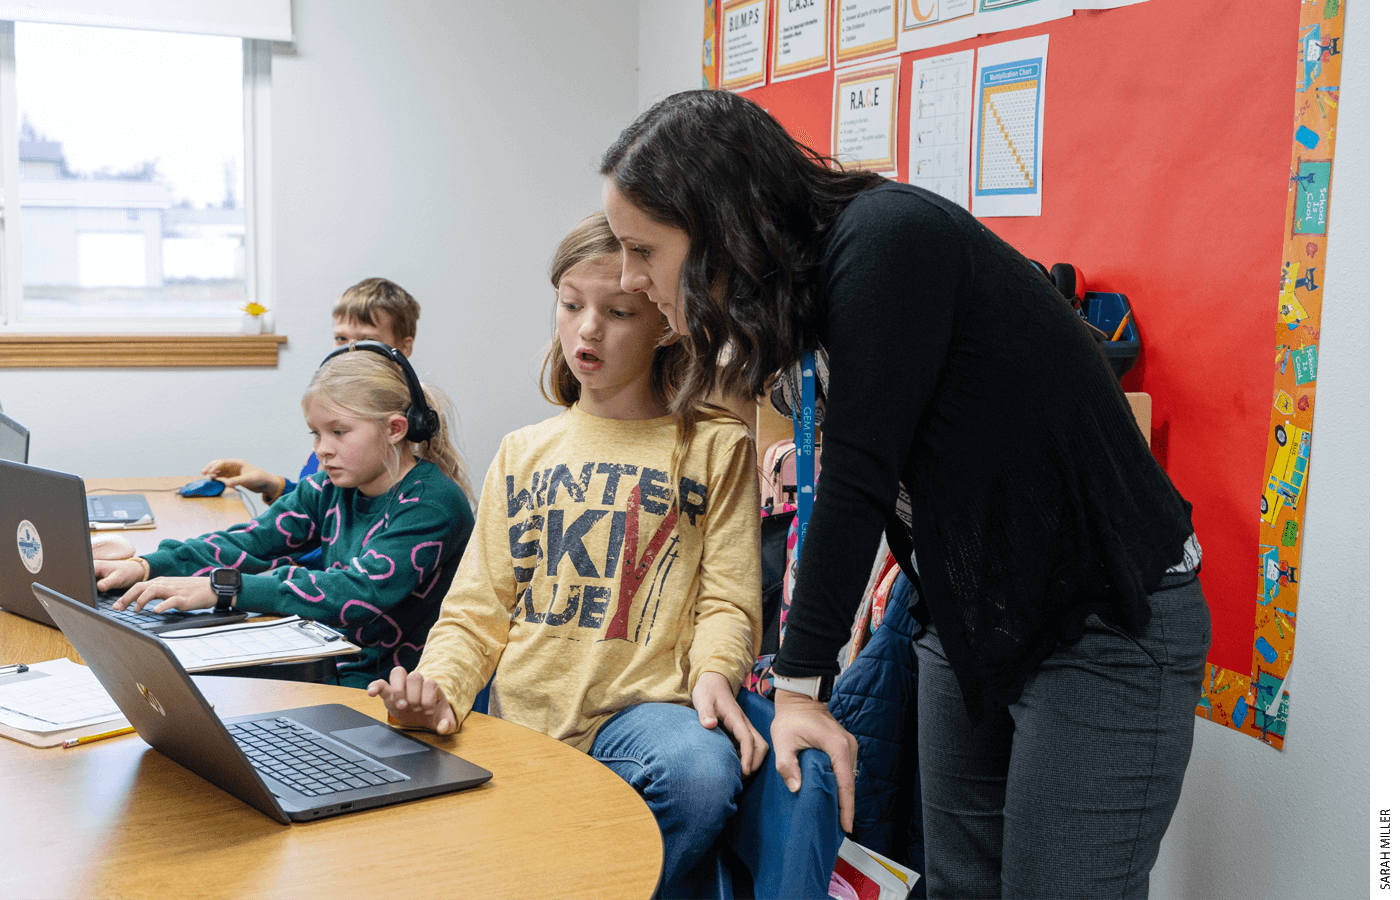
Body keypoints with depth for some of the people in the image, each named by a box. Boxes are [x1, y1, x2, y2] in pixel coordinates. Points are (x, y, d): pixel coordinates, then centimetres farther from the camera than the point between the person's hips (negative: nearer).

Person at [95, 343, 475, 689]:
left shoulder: (435, 504, -17)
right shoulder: (331, 487, 7)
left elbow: (358, 593, -29)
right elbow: (252, 542, 4)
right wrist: (145, 567, -13)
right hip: (324, 668, 7)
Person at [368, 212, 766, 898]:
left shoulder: (714, 447, 8)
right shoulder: (524, 454, 17)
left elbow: (726, 596, 4)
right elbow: (477, 611, 12)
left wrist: (713, 670, -17)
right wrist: (440, 688, -8)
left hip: (637, 708, -2)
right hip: (517, 717, 2)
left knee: (702, 771, -35)